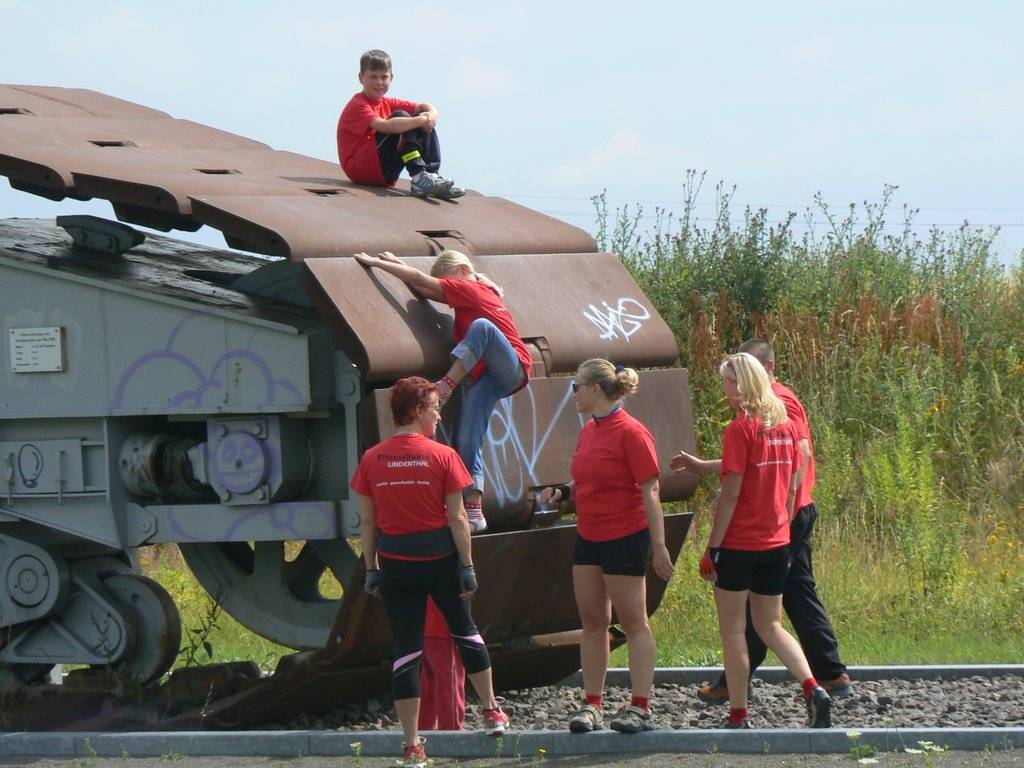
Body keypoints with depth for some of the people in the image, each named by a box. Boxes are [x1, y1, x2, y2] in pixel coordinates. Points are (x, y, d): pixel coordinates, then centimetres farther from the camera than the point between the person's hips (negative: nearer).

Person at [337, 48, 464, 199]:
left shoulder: (387, 103, 16)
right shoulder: (358, 106, -12)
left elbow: (422, 107, 10)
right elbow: (385, 126, -30)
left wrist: (431, 115, -14)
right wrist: (420, 120, -28)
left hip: (384, 175, 9)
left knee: (426, 128, 3)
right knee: (401, 117, -21)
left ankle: (432, 176, -13)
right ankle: (419, 178, -30)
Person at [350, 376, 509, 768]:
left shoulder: (371, 460, -2)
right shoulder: (442, 456, -9)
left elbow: (368, 522, 2)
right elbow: (457, 518, -8)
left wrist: (372, 569, 10)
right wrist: (467, 566, -2)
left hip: (396, 563, 1)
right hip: (439, 559, -1)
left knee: (406, 651, 3)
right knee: (464, 631, 22)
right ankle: (492, 711, 35)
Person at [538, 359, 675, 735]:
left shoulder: (630, 433, -15)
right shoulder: (589, 431, 9)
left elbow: (650, 492, -16)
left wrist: (659, 545, -19)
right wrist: (562, 491, 1)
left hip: (624, 538, -8)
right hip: (588, 537, 8)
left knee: (633, 622, -2)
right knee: (591, 620, 8)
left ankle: (640, 708, 1)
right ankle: (592, 705, 12)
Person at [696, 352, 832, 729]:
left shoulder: (741, 429, -14)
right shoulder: (786, 425, 6)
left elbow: (730, 493, -16)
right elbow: (792, 488, 11)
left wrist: (712, 547, -12)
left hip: (739, 544, -7)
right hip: (776, 543, 7)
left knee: (732, 629, 4)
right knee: (770, 626, 15)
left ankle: (739, 716, 4)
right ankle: (813, 689, -5)